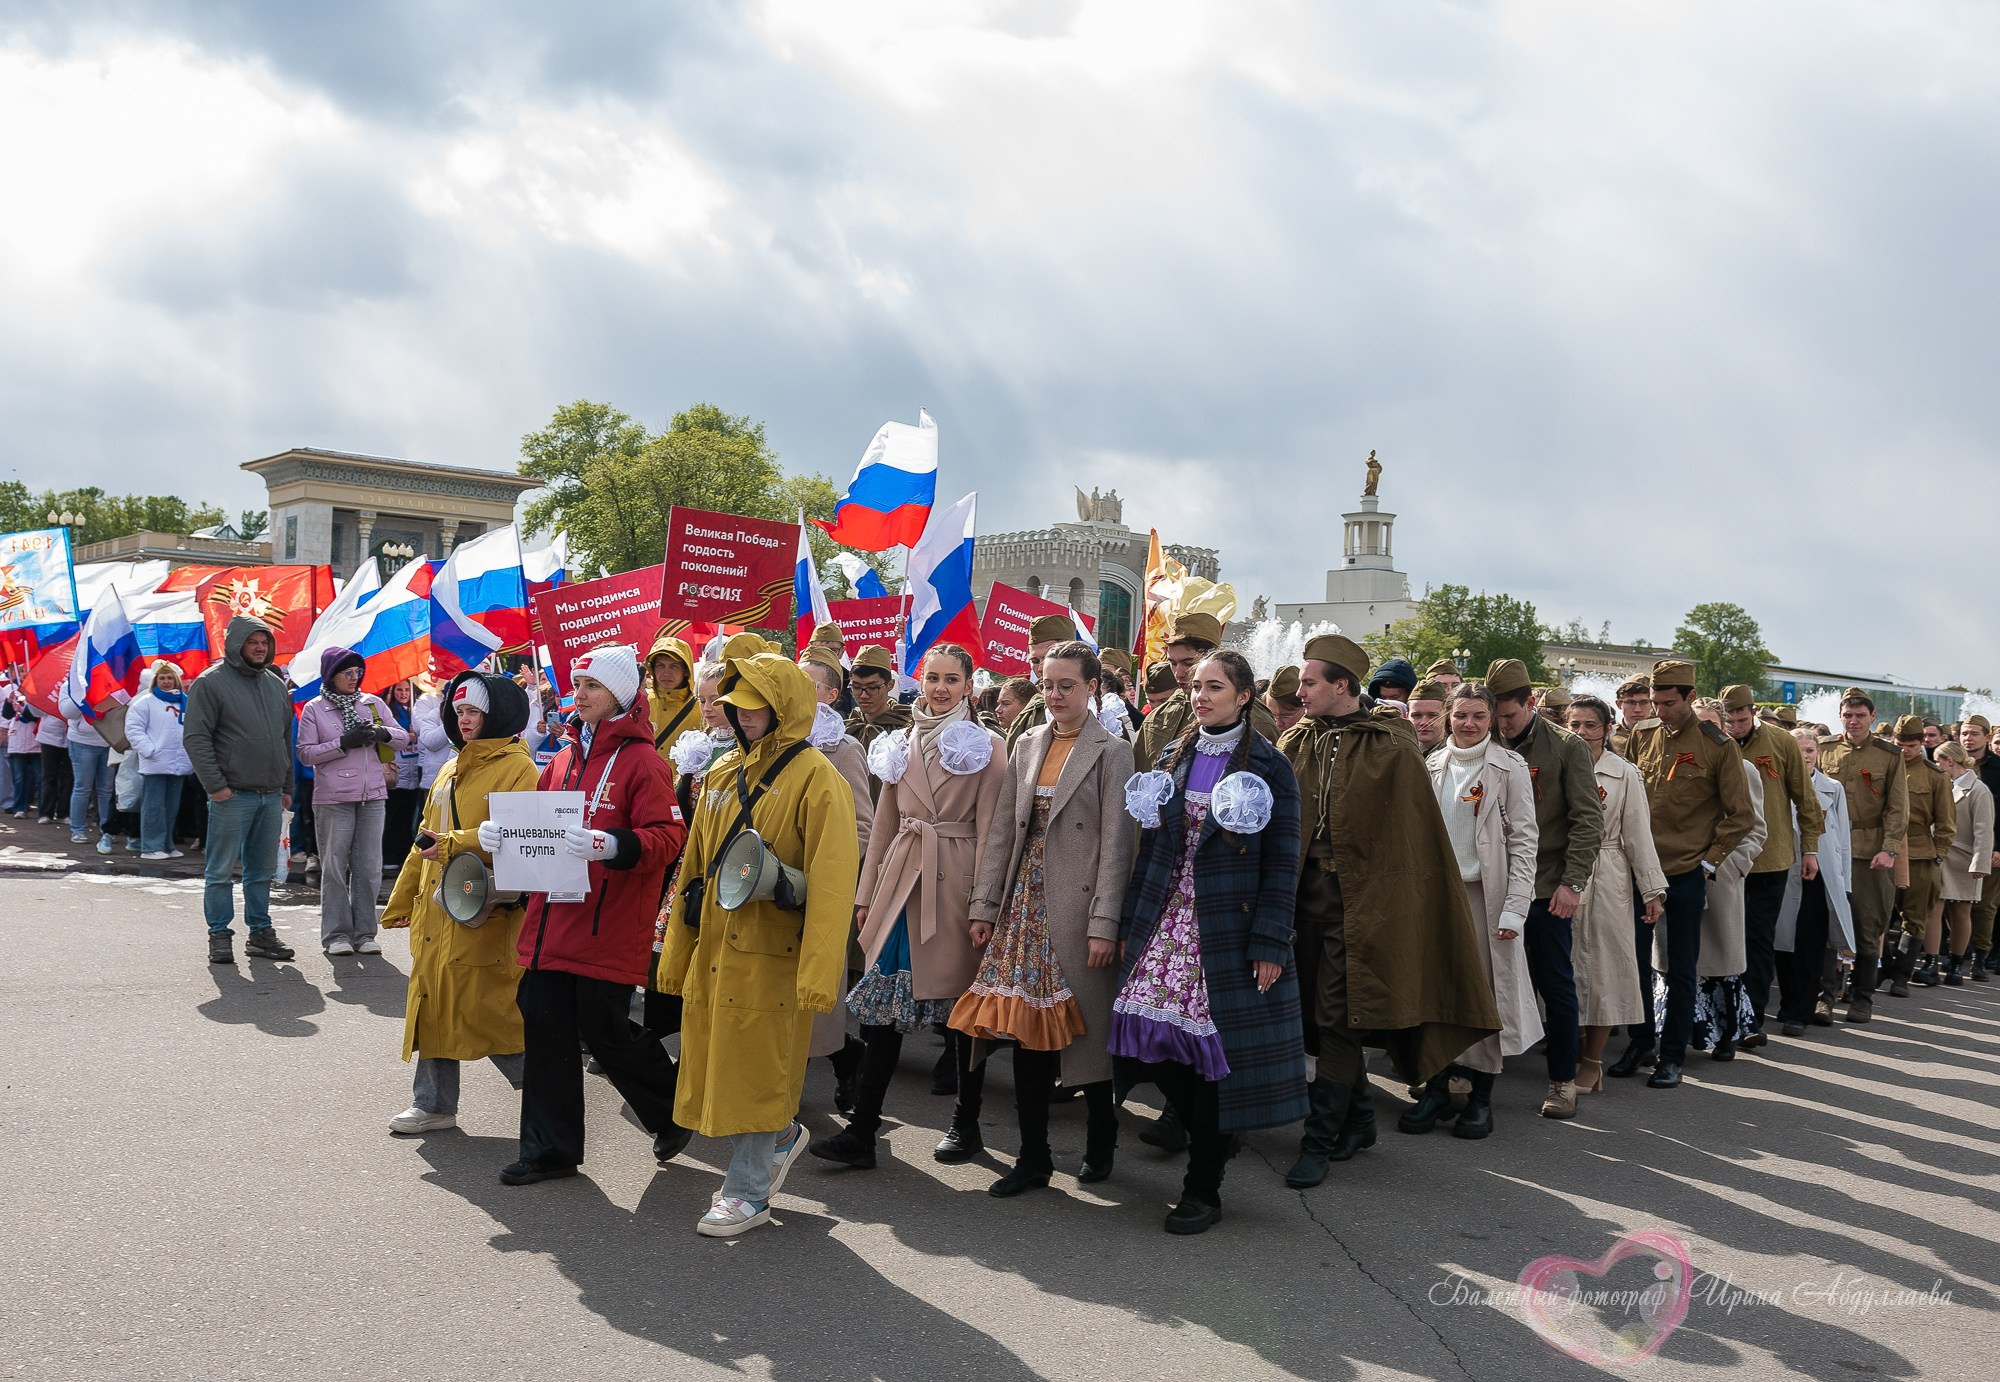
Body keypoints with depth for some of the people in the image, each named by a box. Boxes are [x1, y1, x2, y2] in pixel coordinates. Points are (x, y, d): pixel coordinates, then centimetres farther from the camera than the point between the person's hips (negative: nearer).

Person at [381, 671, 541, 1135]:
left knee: (487, 1009, -5)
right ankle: (434, 1105, 20)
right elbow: (426, 838, 23)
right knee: (433, 1004, 11)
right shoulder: (451, 768, 18)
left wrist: (453, 844, -26)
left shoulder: (516, 767, -9)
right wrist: (401, 900, 24)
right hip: (435, 911, 8)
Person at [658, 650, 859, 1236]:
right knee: (714, 1059, 12)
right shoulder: (722, 774, 11)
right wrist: (675, 954, 16)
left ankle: (747, 1193, 16)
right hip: (714, 946, 7)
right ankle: (783, 1135, 36)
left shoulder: (815, 778, -11)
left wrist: (818, 971, -24)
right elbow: (695, 868, 16)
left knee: (754, 1069, 1)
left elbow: (832, 882, -18)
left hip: (770, 952, -7)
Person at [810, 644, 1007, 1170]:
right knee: (883, 1004, 1)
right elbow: (884, 823, 15)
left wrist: (982, 903, -11)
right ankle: (861, 1131, 4)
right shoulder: (901, 744, 12)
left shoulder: (987, 747, -2)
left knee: (963, 1005, 6)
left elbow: (988, 831, -6)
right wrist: (866, 893, 12)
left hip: (956, 884, -4)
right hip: (902, 879, 4)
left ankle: (967, 1123, 22)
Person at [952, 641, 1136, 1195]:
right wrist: (984, 905, 7)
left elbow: (1116, 843, -9)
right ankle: (1033, 1155, 12)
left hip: (1079, 902, -5)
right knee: (1028, 1026, 4)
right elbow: (1002, 830, 12)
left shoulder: (1111, 752, -4)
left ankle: (1101, 1139, 26)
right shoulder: (1027, 745, 11)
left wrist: (1104, 923, -14)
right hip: (1027, 901, 5)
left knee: (1086, 1023, 5)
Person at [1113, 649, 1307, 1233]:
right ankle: (1211, 1143, 22)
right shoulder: (1173, 759, 12)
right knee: (1156, 1034, -3)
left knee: (1215, 1047, -3)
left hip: (1229, 926, -4)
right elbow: (1152, 846, 12)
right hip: (1168, 920, 4)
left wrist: (1269, 944, -12)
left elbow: (1282, 862, -6)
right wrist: (1130, 924, 6)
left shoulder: (1268, 766, -2)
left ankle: (1203, 1190, 10)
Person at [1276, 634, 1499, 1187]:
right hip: (1307, 888, 6)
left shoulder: (1390, 748, -8)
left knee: (1335, 1017, -4)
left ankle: (1320, 1140, 5)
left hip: (1361, 894, -6)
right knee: (1319, 1011, 13)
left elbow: (1417, 831, -6)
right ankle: (1359, 1118, 30)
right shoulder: (1298, 743, 8)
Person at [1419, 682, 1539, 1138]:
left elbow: (1524, 840, -5)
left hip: (1486, 893, -3)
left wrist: (1515, 908, -13)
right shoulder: (1432, 766, 9)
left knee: (1487, 990, 1)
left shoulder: (1510, 767, -2)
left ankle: (1481, 1096, 12)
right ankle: (1436, 1090, 13)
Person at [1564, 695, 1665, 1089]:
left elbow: (1638, 835, 2)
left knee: (1603, 967, 2)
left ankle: (1592, 1060, 12)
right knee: (1567, 965, 4)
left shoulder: (1624, 774, 1)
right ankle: (1574, 1051, 17)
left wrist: (1653, 890, 0)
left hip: (1607, 879, -1)